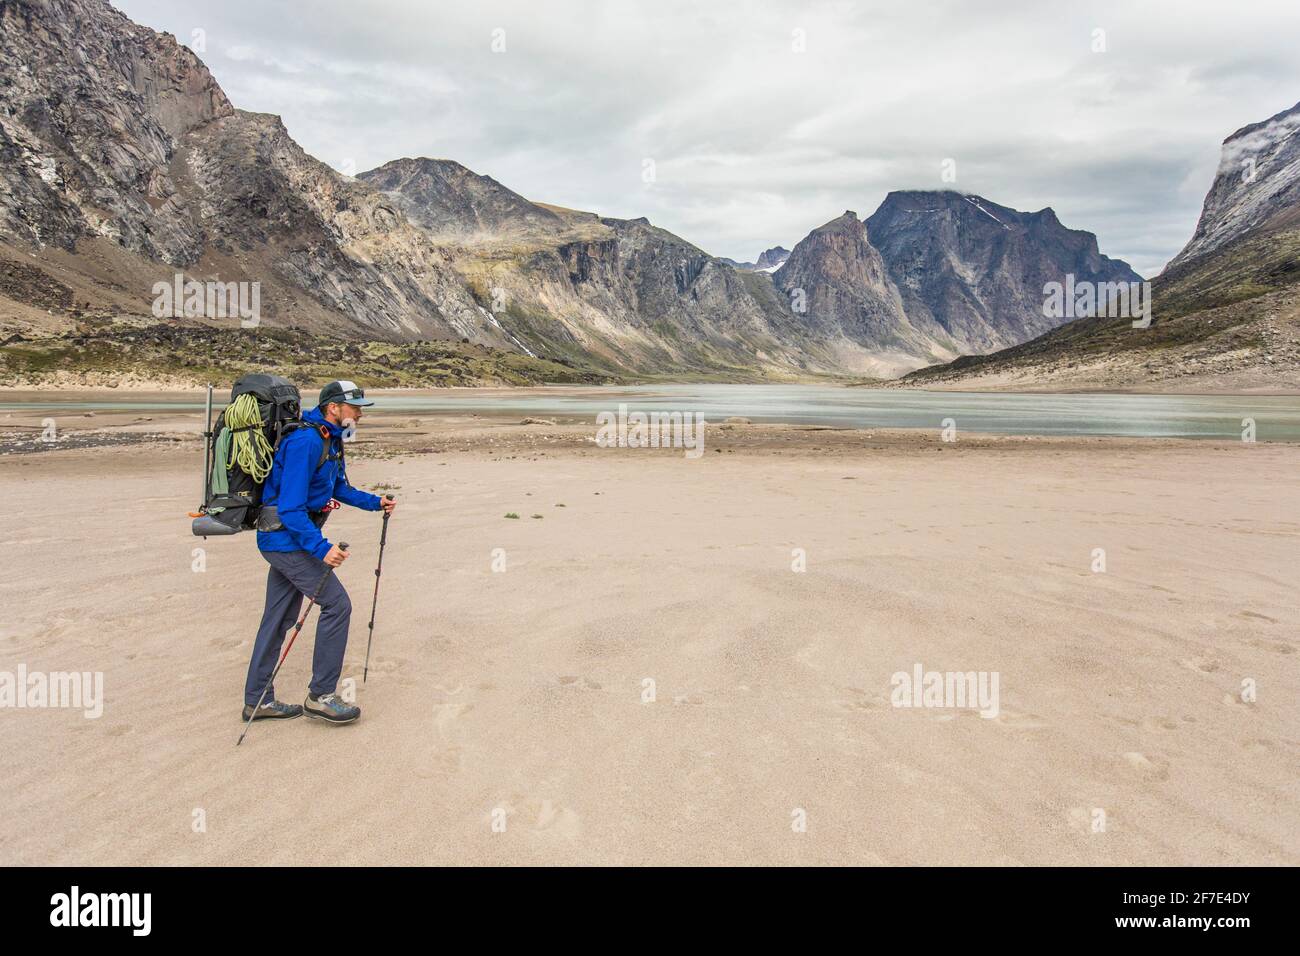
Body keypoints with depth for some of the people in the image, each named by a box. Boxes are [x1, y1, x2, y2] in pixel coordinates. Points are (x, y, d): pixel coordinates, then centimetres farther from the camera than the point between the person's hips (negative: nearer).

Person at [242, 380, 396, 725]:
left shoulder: (331, 441, 10)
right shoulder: (306, 443, -22)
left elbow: (339, 489, 24)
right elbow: (291, 509, -25)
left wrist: (375, 502, 12)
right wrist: (321, 548, -31)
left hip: (285, 539, 10)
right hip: (287, 537, -10)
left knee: (279, 618, 14)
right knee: (337, 604, -10)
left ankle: (257, 700, 23)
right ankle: (320, 696, -1)